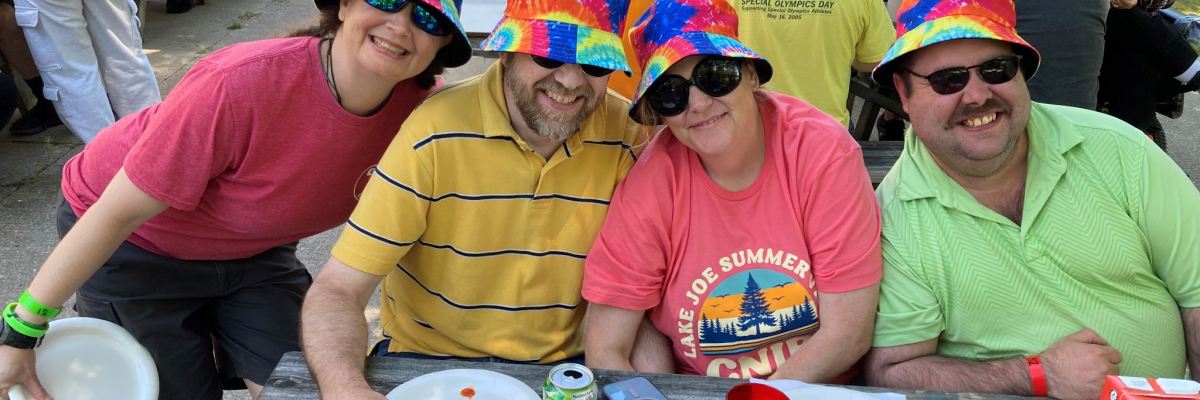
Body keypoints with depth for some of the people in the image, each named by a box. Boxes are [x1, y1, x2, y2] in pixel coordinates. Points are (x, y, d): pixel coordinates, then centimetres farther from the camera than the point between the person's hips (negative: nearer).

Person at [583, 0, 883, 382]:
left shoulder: (824, 153, -14)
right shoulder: (650, 182, -12)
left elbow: (849, 334, -14)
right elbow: (606, 351, -11)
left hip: (820, 387, 0)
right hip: (697, 391, 0)